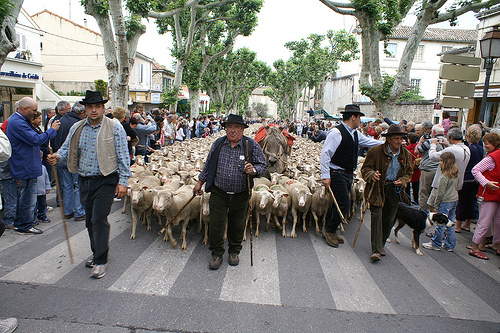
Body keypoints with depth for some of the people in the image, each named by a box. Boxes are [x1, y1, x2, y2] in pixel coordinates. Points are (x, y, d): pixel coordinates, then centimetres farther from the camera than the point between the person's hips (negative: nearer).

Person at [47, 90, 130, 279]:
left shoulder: (115, 127, -5)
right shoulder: (76, 128, 9)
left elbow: (123, 156, -7)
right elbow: (67, 148, 15)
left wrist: (123, 182, -11)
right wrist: (57, 157, -10)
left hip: (106, 181, -5)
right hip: (84, 181, 6)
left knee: (99, 219, -9)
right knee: (90, 221, 15)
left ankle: (100, 261, 4)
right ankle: (98, 254, 33)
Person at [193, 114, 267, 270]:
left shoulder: (252, 146, -6)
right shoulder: (218, 144, 3)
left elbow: (262, 165, -4)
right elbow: (208, 165, 12)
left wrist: (254, 170, -26)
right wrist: (200, 182, 13)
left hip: (240, 195, -1)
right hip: (218, 193, 2)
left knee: (237, 225, 13)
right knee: (216, 223, 2)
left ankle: (234, 251, 35)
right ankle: (217, 254, 21)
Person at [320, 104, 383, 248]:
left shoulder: (355, 134, 12)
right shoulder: (336, 132, -15)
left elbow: (369, 142, 23)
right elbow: (325, 153, -18)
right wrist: (325, 176, -21)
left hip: (348, 175, 9)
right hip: (337, 174, -9)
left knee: (339, 203, 14)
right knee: (344, 204, -9)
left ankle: (329, 231, 27)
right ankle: (329, 230, 11)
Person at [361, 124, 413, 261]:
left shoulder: (406, 154, 8)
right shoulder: (375, 151, -7)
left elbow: (409, 172, 18)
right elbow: (365, 168, -3)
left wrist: (403, 181, -2)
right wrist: (372, 174, -25)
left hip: (395, 190, 5)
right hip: (378, 189, -4)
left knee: (389, 219, 9)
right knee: (377, 216, -11)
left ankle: (381, 245, 28)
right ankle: (376, 250, -6)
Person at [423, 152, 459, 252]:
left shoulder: (444, 177, -20)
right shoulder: (455, 174, 5)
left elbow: (441, 193, -17)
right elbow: (456, 187, 17)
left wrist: (436, 205, -7)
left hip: (446, 202, -8)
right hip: (455, 200, 8)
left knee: (440, 223, 2)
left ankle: (436, 244, 13)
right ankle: (450, 245, 21)